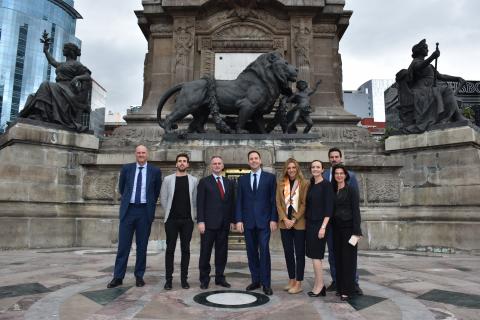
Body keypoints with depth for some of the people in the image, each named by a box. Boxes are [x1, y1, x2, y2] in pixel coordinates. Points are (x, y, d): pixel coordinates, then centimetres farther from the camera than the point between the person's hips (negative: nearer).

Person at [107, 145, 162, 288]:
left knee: (142, 246, 6)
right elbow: (121, 188, 18)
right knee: (123, 244, 3)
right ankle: (118, 277, 12)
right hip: (128, 209, 1)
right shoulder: (126, 168, 5)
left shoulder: (155, 171, 2)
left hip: (145, 211, -1)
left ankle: (139, 276, 17)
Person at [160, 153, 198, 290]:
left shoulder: (193, 180, 5)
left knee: (185, 249, 5)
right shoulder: (168, 179, 4)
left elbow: (196, 199, 7)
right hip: (171, 219, 0)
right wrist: (169, 212, 8)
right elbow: (163, 198, 7)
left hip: (187, 220, 1)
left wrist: (192, 213, 5)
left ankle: (184, 278, 14)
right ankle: (168, 279, 11)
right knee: (170, 249, 3)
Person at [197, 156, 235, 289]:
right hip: (209, 223, -3)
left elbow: (231, 203, 12)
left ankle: (220, 277, 20)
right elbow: (200, 203, -5)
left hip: (224, 223, 4)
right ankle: (204, 279, 15)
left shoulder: (229, 182, 12)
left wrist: (232, 220, 7)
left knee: (222, 252, 9)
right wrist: (200, 221, -11)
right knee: (205, 252, 4)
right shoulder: (204, 182, 1)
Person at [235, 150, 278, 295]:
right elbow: (239, 201, 7)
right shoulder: (242, 179, 10)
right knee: (251, 252, 8)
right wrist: (239, 220, -1)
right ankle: (255, 280, 20)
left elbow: (274, 200, 0)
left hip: (264, 220, -3)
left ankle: (266, 283, 5)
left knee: (264, 251, -5)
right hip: (248, 221, 3)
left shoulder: (270, 177, 3)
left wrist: (274, 219, -6)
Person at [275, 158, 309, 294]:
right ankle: (291, 280, 22)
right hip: (285, 223, 4)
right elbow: (278, 203, 4)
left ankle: (298, 283, 11)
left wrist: (294, 220, -12)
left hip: (299, 223, -3)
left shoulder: (304, 183, -3)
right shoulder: (280, 183, 7)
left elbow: (304, 204, -7)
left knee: (299, 253, 3)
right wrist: (285, 219, -8)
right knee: (288, 252, 10)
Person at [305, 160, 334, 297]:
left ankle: (319, 286, 9)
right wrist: (307, 223, 10)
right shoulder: (311, 185, 12)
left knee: (316, 255, -3)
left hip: (320, 224, -7)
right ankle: (318, 285, 19)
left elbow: (329, 207, -14)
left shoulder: (326, 184, -9)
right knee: (313, 255, 9)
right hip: (310, 223, 7)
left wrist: (323, 227, -19)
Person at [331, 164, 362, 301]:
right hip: (336, 228, 5)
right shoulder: (333, 191, 10)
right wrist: (331, 228, 8)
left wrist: (356, 231, -15)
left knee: (348, 258, -1)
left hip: (348, 227, -5)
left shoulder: (351, 190, -5)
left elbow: (356, 211, -10)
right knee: (338, 257, 8)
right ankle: (340, 287, 19)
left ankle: (348, 290, 7)